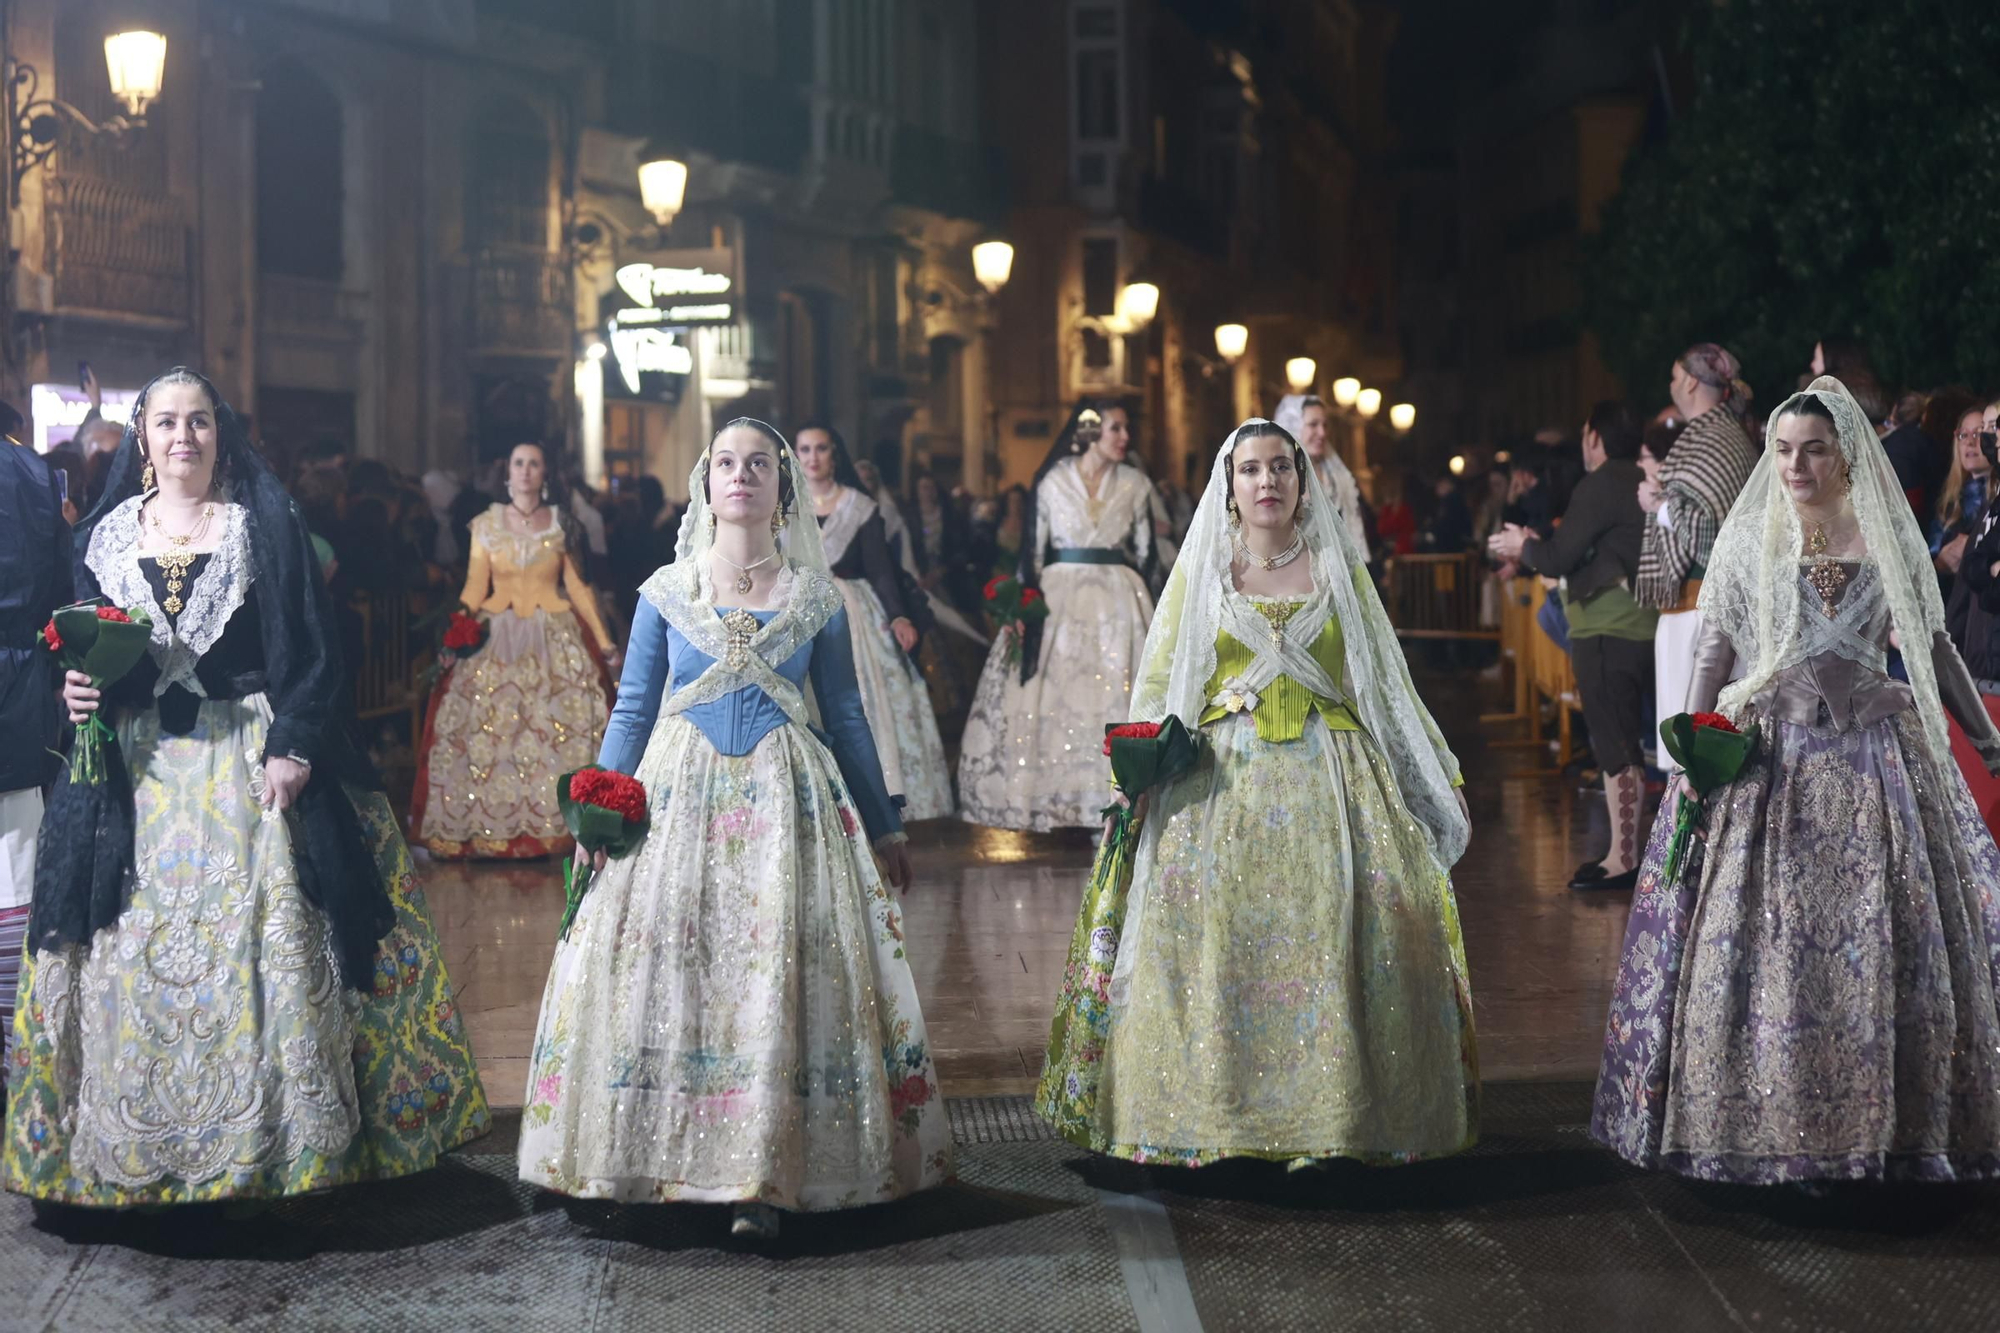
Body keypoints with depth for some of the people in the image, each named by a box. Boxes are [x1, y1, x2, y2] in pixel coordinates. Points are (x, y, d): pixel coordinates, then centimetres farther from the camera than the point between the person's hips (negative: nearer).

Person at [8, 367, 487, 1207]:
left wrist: (293, 747, -12)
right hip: (136, 770, 3)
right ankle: (136, 1151, 9)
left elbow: (313, 651, -3)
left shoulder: (266, 526, 1)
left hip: (249, 766, -2)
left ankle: (266, 1142, 2)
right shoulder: (104, 537, 10)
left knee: (260, 942, -6)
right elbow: (79, 655, 14)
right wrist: (76, 690, -8)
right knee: (136, 956, 0)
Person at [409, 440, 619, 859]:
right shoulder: (486, 525, 6)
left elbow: (577, 587, 7)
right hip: (496, 638, 0)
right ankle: (490, 829, 2)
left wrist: (605, 643, 3)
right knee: (488, 734, -5)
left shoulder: (560, 523, 6)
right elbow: (474, 589, 3)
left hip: (555, 640, 0)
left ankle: (554, 823, 4)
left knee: (561, 733, -4)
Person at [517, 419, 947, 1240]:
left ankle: (763, 1179, -4)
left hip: (784, 800, -1)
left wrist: (885, 826, 11)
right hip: (676, 795, 1)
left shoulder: (816, 596, 7)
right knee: (659, 973, -3)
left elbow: (845, 716, 11)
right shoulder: (666, 592, 7)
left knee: (776, 978, -7)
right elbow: (632, 711, 10)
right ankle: (649, 1165, 6)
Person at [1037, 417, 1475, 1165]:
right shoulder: (1201, 570, 10)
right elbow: (1158, 683, 9)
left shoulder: (1339, 567, 11)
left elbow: (1383, 679, 13)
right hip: (1222, 781, 0)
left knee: (1333, 934, -8)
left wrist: (1434, 772, 9)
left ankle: (1340, 1112, 1)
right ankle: (1217, 1111, 1)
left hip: (1329, 781, 0)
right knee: (1215, 937, -8)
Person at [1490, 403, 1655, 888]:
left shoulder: (1600, 486, -12)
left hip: (1607, 631, -9)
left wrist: (1523, 547, 7)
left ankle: (1623, 860, -7)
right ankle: (1625, 851, 18)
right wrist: (1534, 547, 24)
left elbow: (1558, 558, -13)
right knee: (1626, 744, 13)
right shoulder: (1642, 483, 16)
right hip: (1640, 627, 9)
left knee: (1615, 747, -8)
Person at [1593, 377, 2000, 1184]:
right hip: (1765, 752, 0)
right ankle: (1754, 1116, 9)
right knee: (1754, 940, -1)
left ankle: (1892, 1122, 13)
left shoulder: (1892, 540, 3)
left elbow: (1933, 648, 10)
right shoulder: (1747, 537, 2)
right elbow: (1714, 649, 2)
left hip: (1874, 755, 1)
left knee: (1885, 945, 2)